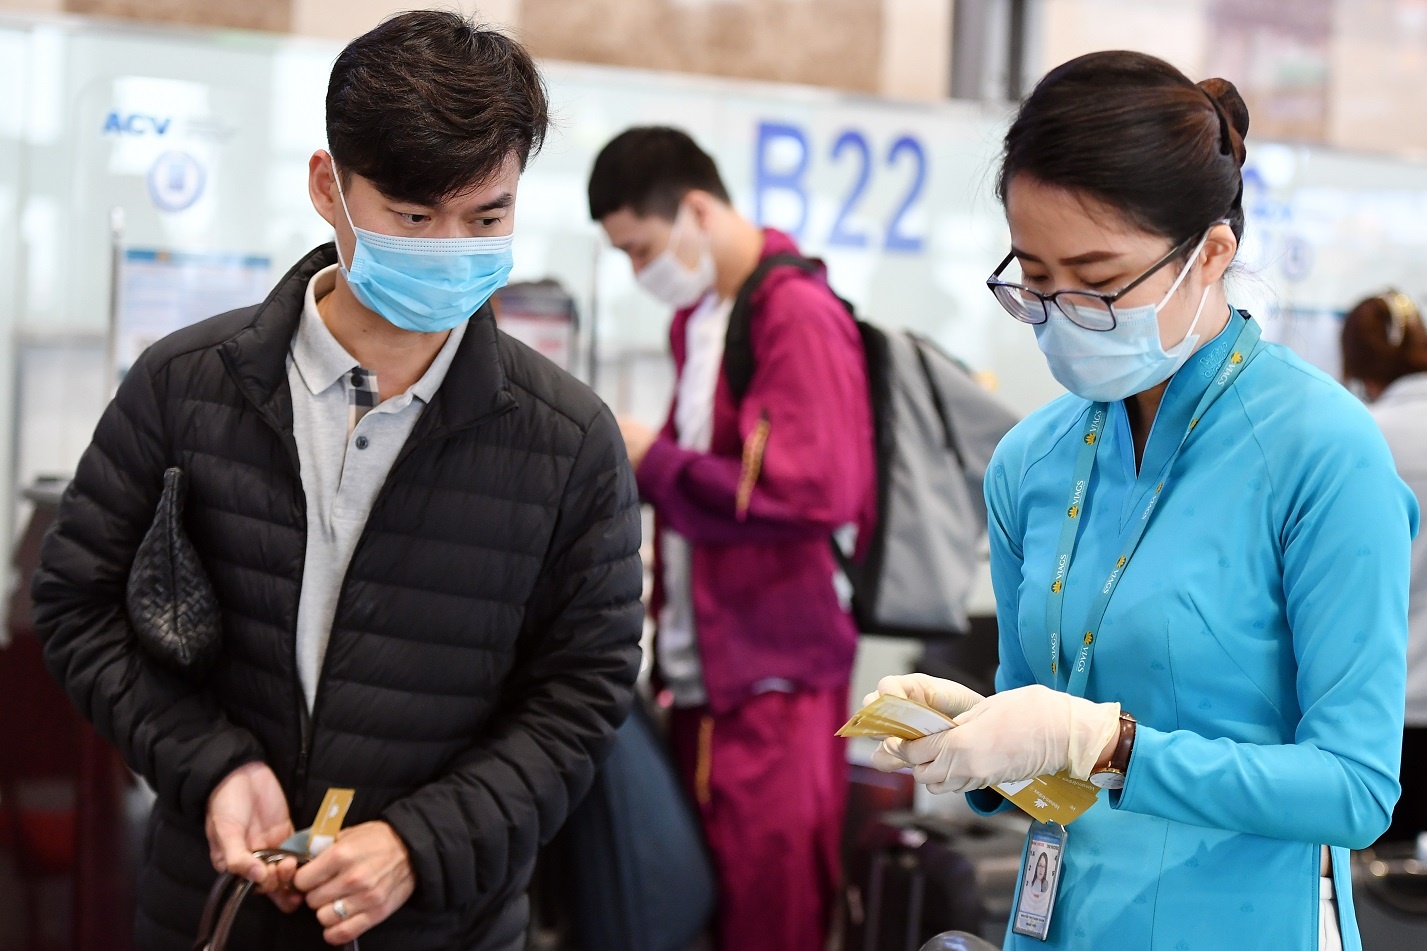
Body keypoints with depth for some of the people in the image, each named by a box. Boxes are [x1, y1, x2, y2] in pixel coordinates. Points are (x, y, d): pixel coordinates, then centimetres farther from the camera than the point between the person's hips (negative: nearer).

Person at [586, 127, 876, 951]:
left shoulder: (796, 313, -13)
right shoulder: (696, 317, 14)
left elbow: (812, 489, -22)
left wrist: (651, 460, -13)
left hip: (774, 676, -8)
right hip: (705, 670, 8)